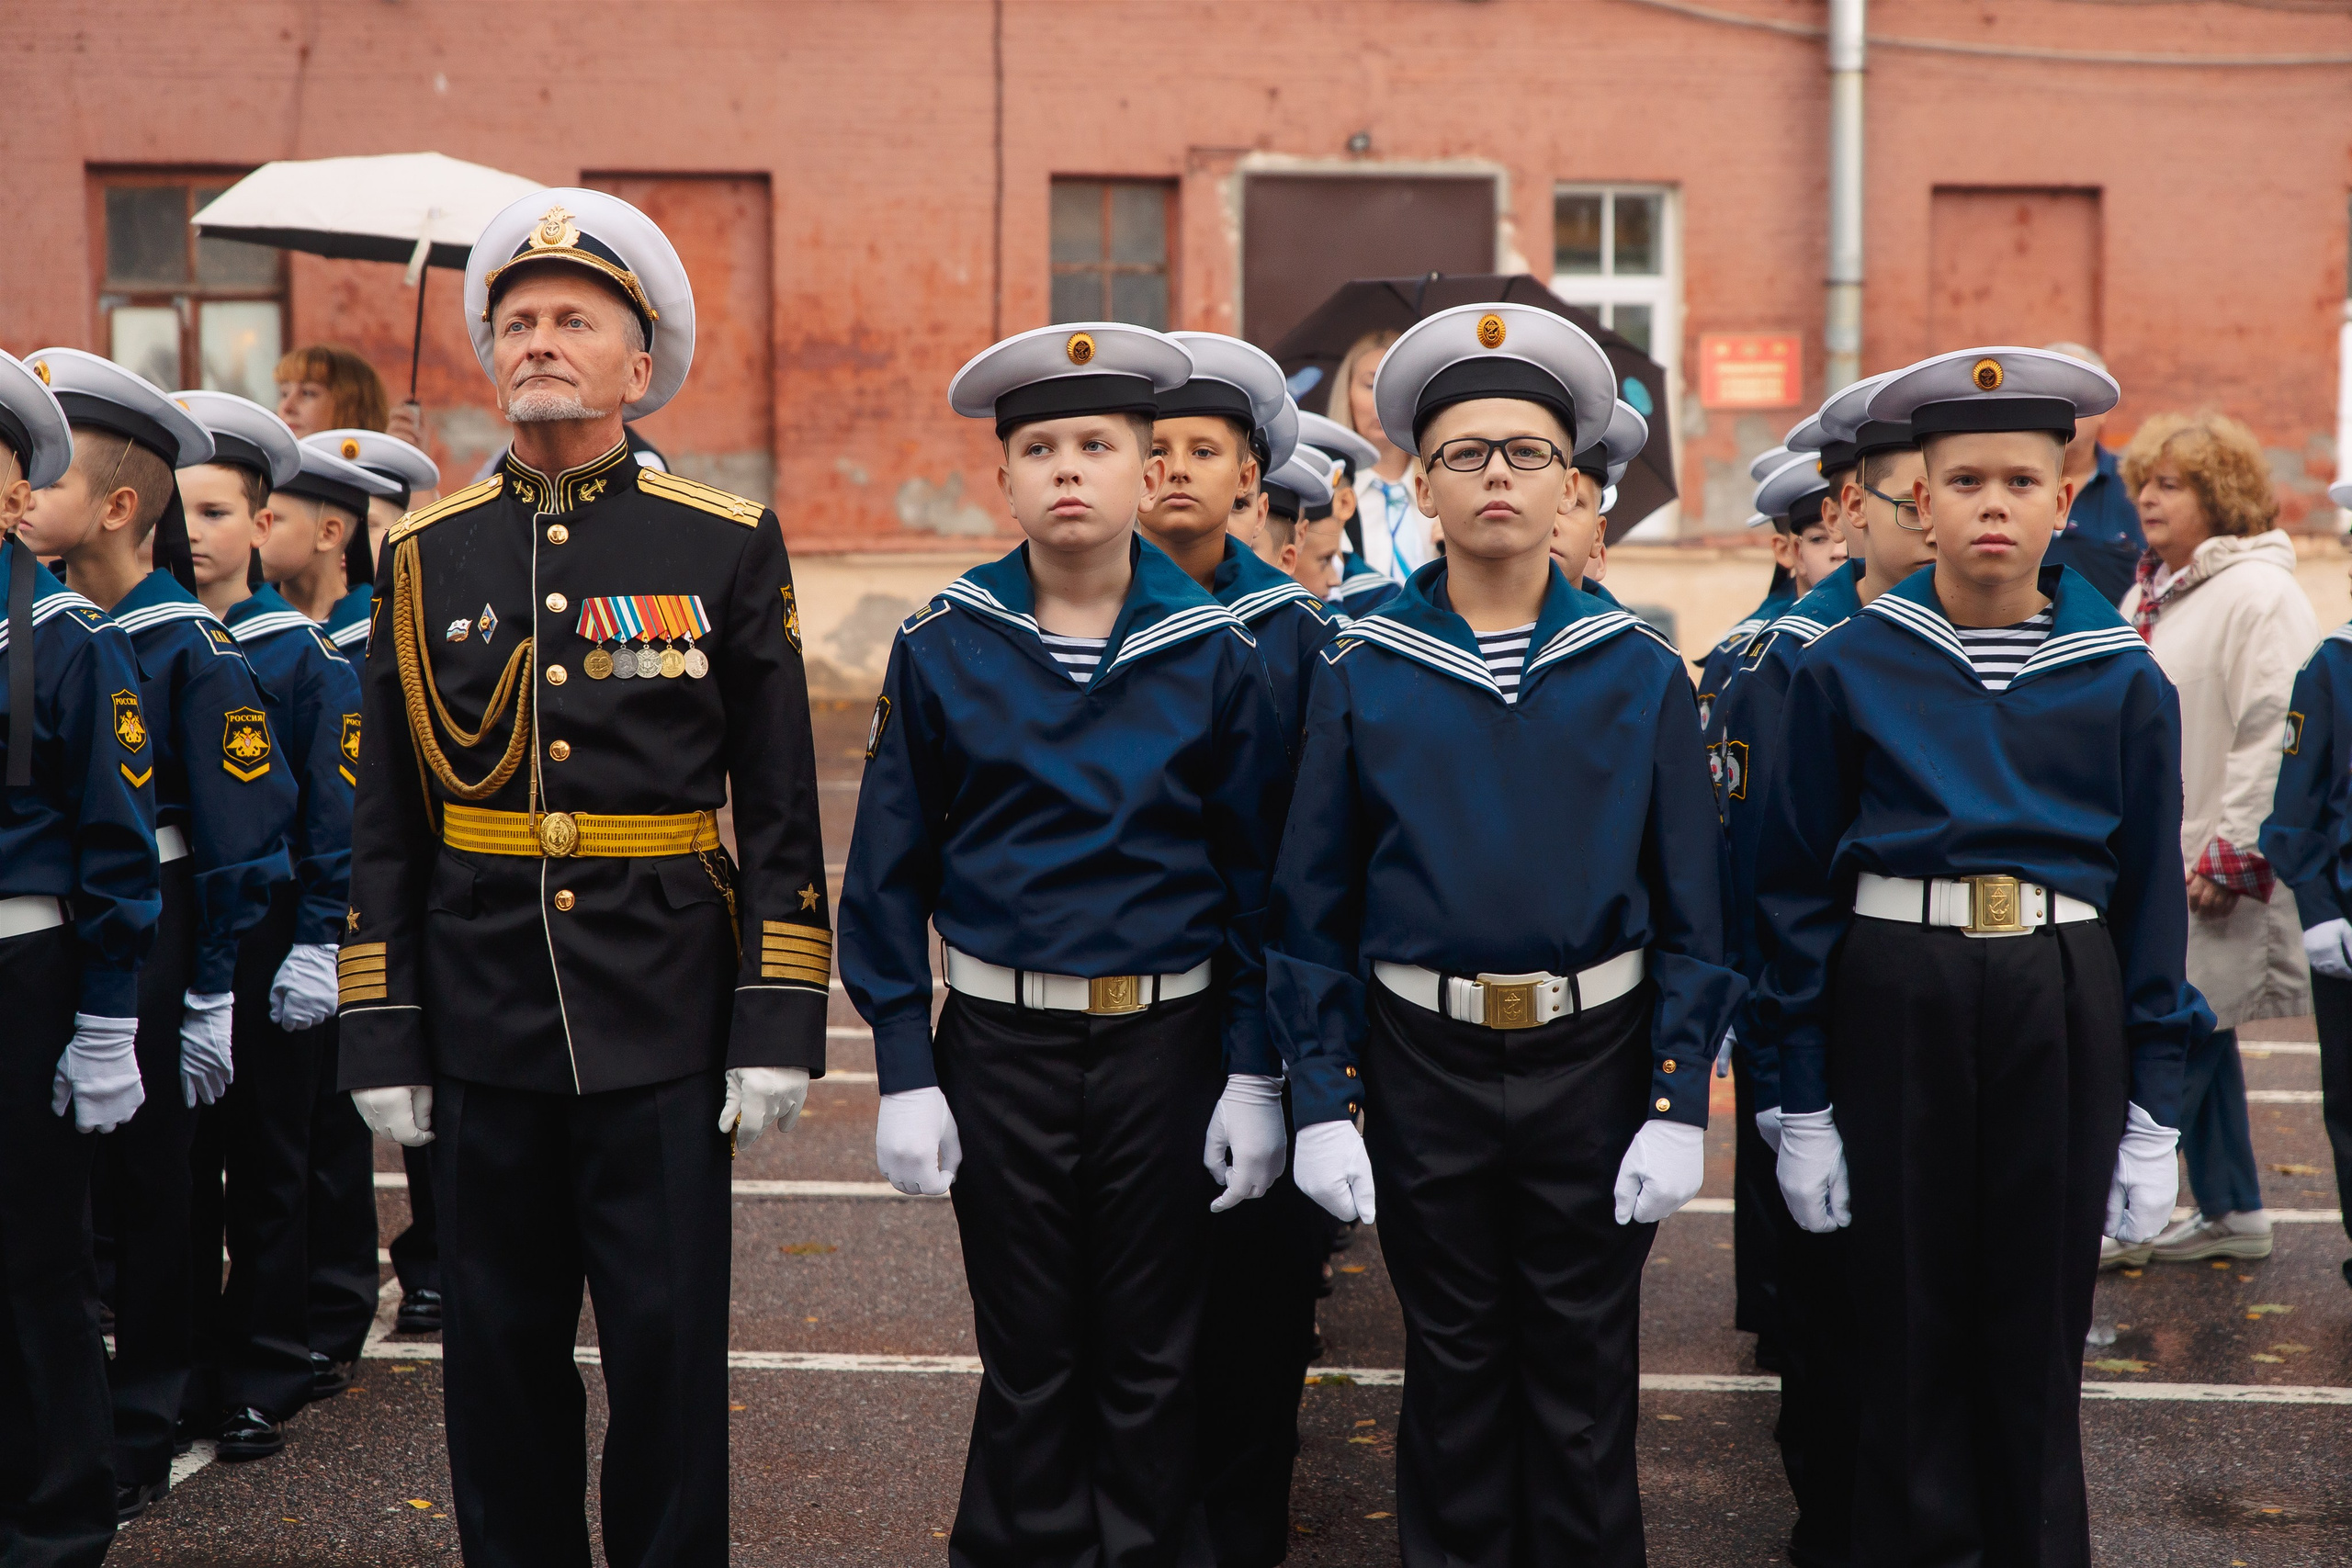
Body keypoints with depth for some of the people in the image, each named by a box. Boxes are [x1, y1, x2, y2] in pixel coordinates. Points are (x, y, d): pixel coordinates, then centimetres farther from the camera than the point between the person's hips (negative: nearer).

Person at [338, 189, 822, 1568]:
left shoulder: (728, 546, 0)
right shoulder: (429, 553, 6)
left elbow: (781, 808, 0)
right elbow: (388, 818, 9)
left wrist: (779, 1027, -6)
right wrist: (382, 1037, 4)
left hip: (663, 1020, -2)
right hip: (482, 1023, 2)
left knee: (669, 1344, 5)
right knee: (500, 1348, 12)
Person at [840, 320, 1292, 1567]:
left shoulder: (1214, 654, -1)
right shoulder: (941, 648, -1)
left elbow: (1258, 877, 2)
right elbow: (888, 869, 1)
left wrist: (1255, 1072, -2)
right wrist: (904, 1072, -4)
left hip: (1167, 1038, 0)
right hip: (1000, 1043, 0)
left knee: (1151, 1354, 10)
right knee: (1026, 1351, 9)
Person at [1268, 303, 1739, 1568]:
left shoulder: (1640, 675, -1)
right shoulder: (1362, 675, -2)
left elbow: (1690, 907, 1)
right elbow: (1312, 904, 1)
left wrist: (1678, 1104, -5)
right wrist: (1323, 1105, -4)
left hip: (1595, 1054, 0)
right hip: (1422, 1059, 0)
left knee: (1583, 1371, 11)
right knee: (1452, 1366, 13)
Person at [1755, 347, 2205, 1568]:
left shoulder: (2124, 681, 2)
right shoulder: (1847, 669, -1)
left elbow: (2152, 897, 6)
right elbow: (1797, 887, 1)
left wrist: (2154, 1113, 3)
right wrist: (1803, 1102, -1)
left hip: (2064, 1008, 1)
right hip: (1893, 1001, -1)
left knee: (2039, 1327, 10)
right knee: (1905, 1324, 7)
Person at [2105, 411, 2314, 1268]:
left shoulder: (2259, 594, -13)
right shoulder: (2150, 593, 15)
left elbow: (2274, 735, -19)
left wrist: (2233, 853, -20)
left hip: (2218, 866, -9)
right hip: (2154, 859, 9)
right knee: (2198, 1033, 14)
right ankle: (2232, 1211, 24)